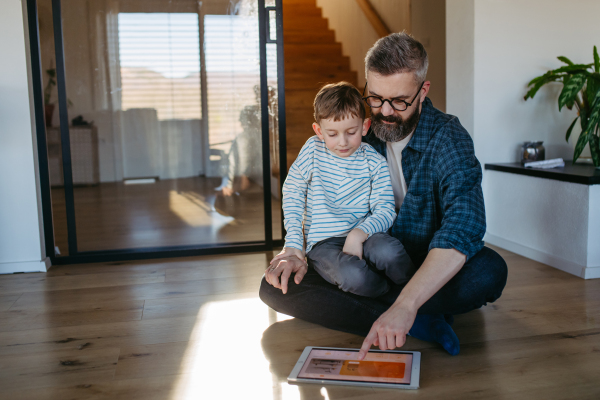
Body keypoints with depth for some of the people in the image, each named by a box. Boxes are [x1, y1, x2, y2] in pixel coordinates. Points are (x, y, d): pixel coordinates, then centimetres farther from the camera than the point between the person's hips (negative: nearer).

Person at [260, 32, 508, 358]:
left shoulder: (448, 139, -16)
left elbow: (463, 228, -31)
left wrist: (406, 304, -44)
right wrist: (298, 254, -15)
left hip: (430, 271, -3)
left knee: (489, 272, -34)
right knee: (274, 287, -19)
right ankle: (420, 323, -27)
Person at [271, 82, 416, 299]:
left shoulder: (375, 162, 2)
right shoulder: (312, 151, 2)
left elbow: (385, 210, -2)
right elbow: (293, 192, 7)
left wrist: (359, 233, -23)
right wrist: (293, 242, -1)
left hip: (362, 237, 1)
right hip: (323, 244, -1)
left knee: (388, 251, -35)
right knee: (353, 276, -35)